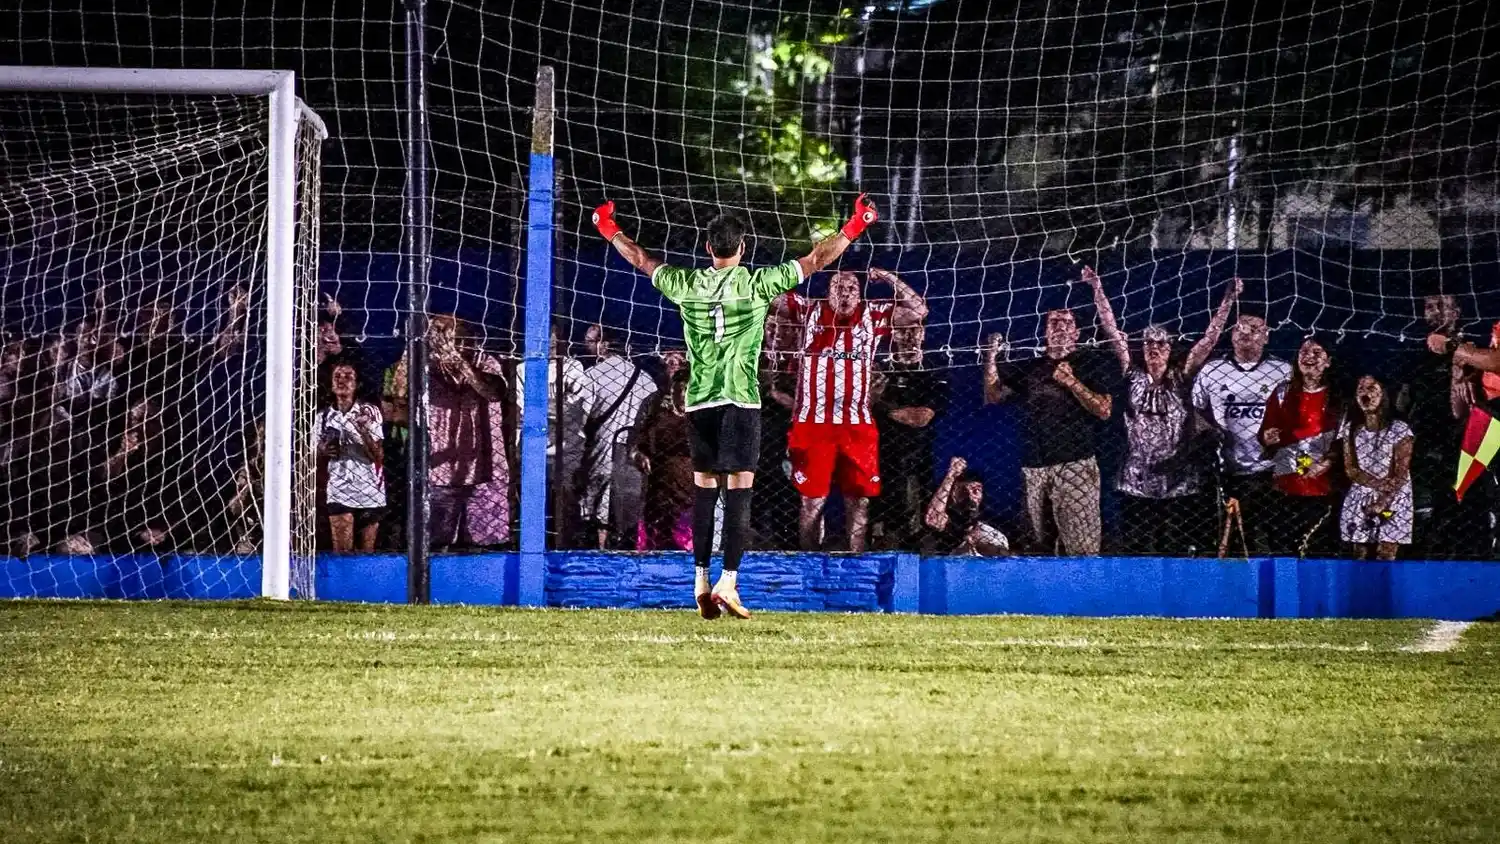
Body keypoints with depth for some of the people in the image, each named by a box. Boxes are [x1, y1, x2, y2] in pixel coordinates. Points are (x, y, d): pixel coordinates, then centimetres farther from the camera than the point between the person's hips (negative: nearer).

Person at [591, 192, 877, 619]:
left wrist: (609, 230, 37)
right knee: (738, 490, -4)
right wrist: (853, 228, 16)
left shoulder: (687, 284, 4)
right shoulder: (758, 283, -3)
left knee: (704, 488, 10)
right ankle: (728, 582, -13)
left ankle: (701, 581, 10)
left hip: (699, 401, 3)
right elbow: (815, 260, 4)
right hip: (740, 400, -3)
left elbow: (641, 260, 21)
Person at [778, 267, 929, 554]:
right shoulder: (809, 312, 7)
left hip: (857, 425, 2)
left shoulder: (873, 316, 9)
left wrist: (892, 280, -1)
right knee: (813, 498, 0)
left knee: (859, 498, 5)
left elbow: (918, 311, 6)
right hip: (813, 423, -2)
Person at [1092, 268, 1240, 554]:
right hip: (1136, 481, 1)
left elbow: (1210, 338, -3)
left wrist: (1229, 300, -10)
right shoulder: (1133, 376, 4)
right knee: (1137, 552, 4)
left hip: (1178, 482, -1)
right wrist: (1097, 290, -2)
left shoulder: (1181, 378, 2)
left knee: (1177, 551, 2)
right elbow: (1112, 331, 2)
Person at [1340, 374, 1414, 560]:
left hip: (1392, 501, -4)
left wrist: (1383, 502, -19)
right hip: (1360, 501, 4)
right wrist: (1379, 484, -13)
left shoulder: (1399, 429, -7)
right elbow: (1350, 468, 1)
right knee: (1360, 557, 1)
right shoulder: (1351, 429, 6)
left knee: (1385, 558, -11)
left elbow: (1401, 474, -9)